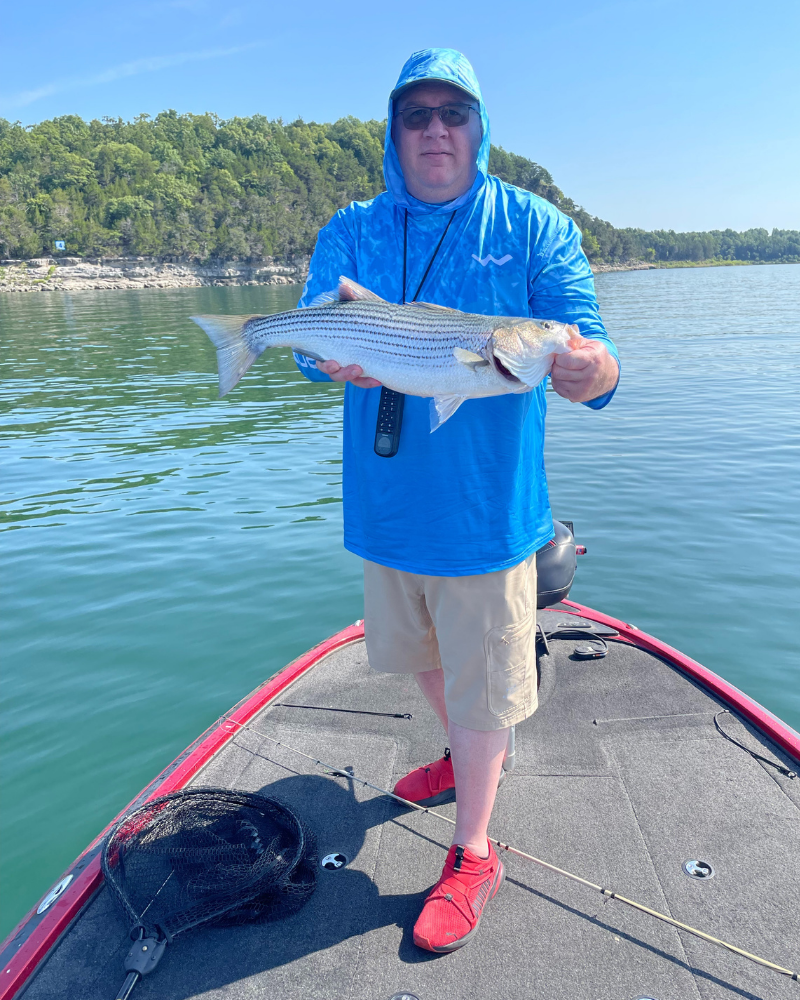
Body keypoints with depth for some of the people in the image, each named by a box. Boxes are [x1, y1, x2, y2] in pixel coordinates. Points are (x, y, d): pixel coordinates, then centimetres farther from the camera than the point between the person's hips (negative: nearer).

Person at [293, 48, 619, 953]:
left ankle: (472, 856, 30)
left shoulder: (534, 228, -3)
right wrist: (337, 359, -31)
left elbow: (581, 338, -12)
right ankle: (465, 755, 53)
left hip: (486, 506, -4)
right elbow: (312, 335, -6)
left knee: (480, 692, 7)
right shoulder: (350, 232, 6)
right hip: (387, 504, 4)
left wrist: (597, 372, -37)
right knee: (424, 657, 24)